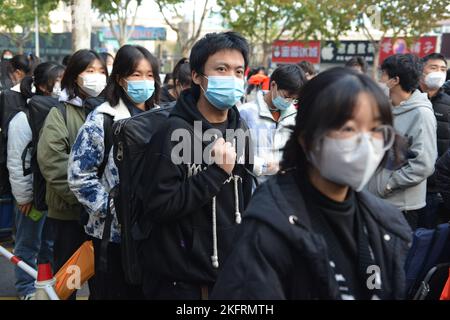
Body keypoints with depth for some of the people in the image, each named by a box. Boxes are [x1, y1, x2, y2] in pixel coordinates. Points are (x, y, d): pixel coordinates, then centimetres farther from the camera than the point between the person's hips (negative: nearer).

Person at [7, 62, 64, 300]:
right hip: (35, 194, -5)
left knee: (51, 243, 19)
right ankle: (27, 288, 26)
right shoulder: (25, 118, -15)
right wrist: (24, 196, -13)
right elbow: (16, 162, -15)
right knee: (29, 244, 10)